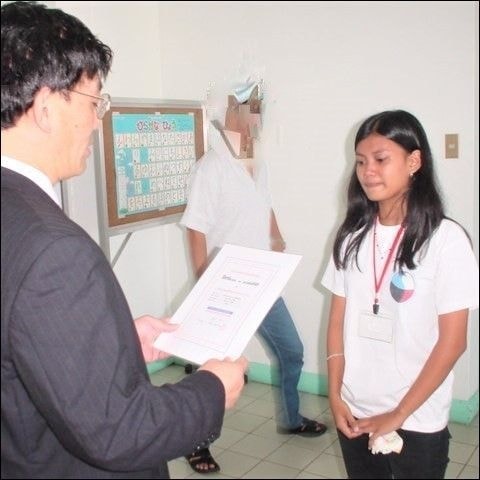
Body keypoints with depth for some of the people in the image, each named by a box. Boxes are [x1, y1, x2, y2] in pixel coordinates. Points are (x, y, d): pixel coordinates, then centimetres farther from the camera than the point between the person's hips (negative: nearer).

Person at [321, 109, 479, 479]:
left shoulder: (446, 239, -12)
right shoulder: (352, 236, 1)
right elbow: (338, 321, 3)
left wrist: (398, 415, -11)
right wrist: (335, 396, -2)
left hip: (417, 423, -3)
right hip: (355, 414, 4)